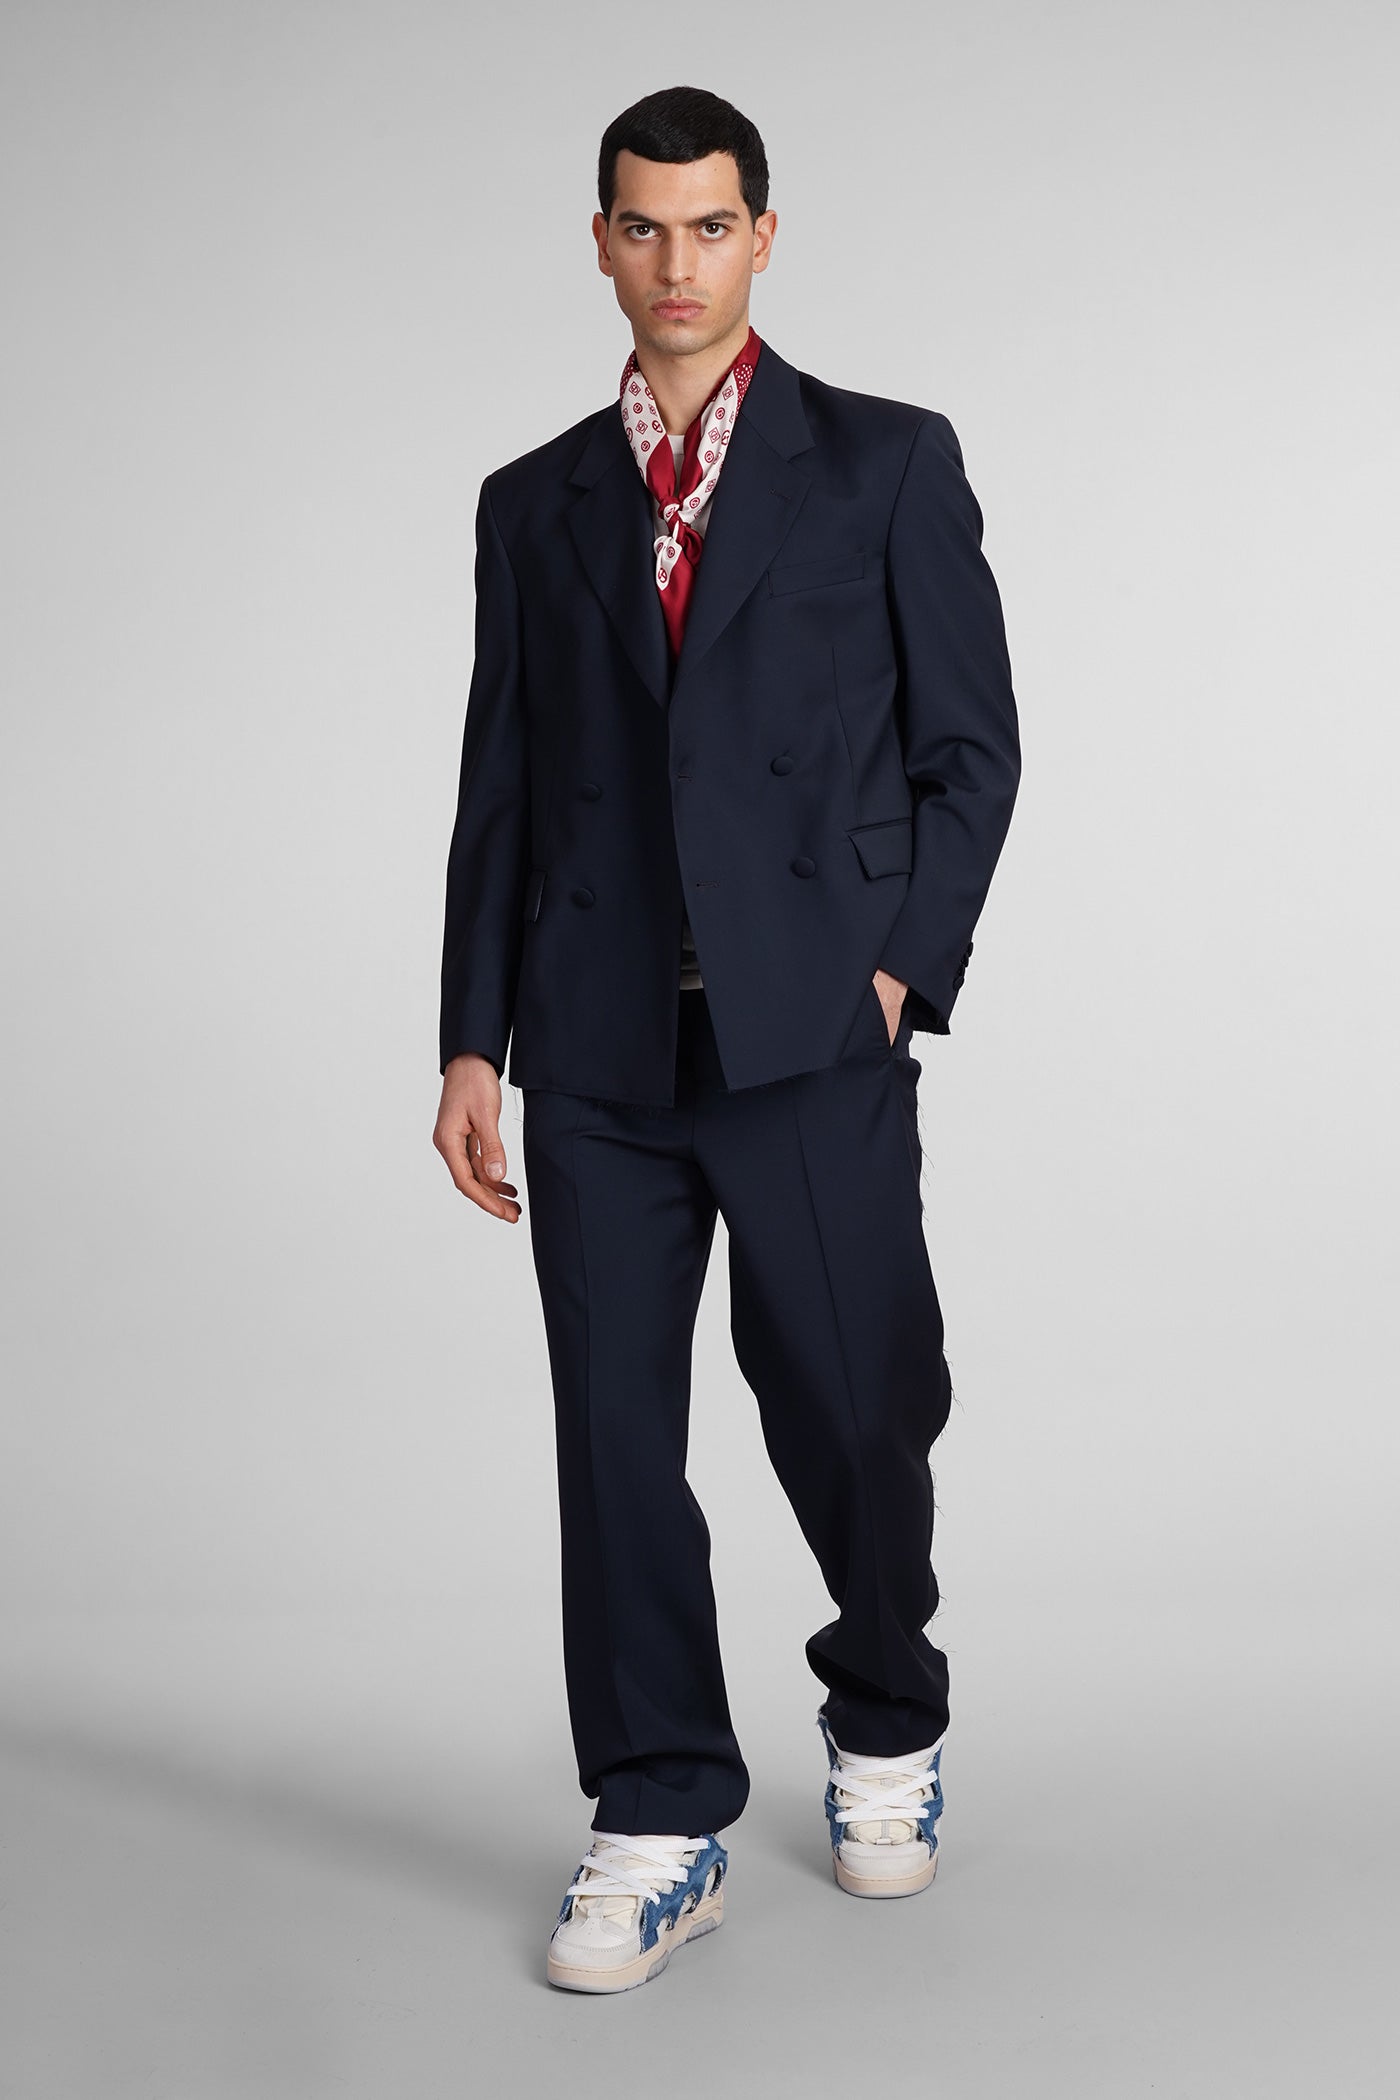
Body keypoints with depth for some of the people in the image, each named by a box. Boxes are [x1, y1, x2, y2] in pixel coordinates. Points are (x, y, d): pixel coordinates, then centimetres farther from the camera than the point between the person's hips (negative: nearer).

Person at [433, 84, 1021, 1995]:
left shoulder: (889, 463, 6)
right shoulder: (535, 501, 14)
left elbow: (972, 744, 4)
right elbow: (500, 787, 13)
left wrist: (902, 968, -7)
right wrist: (473, 1038, 6)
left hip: (813, 1040, -2)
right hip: (596, 1051, 3)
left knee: (852, 1418, 4)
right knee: (614, 1433, 2)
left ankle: (886, 1732, 32)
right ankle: (661, 1823, 15)